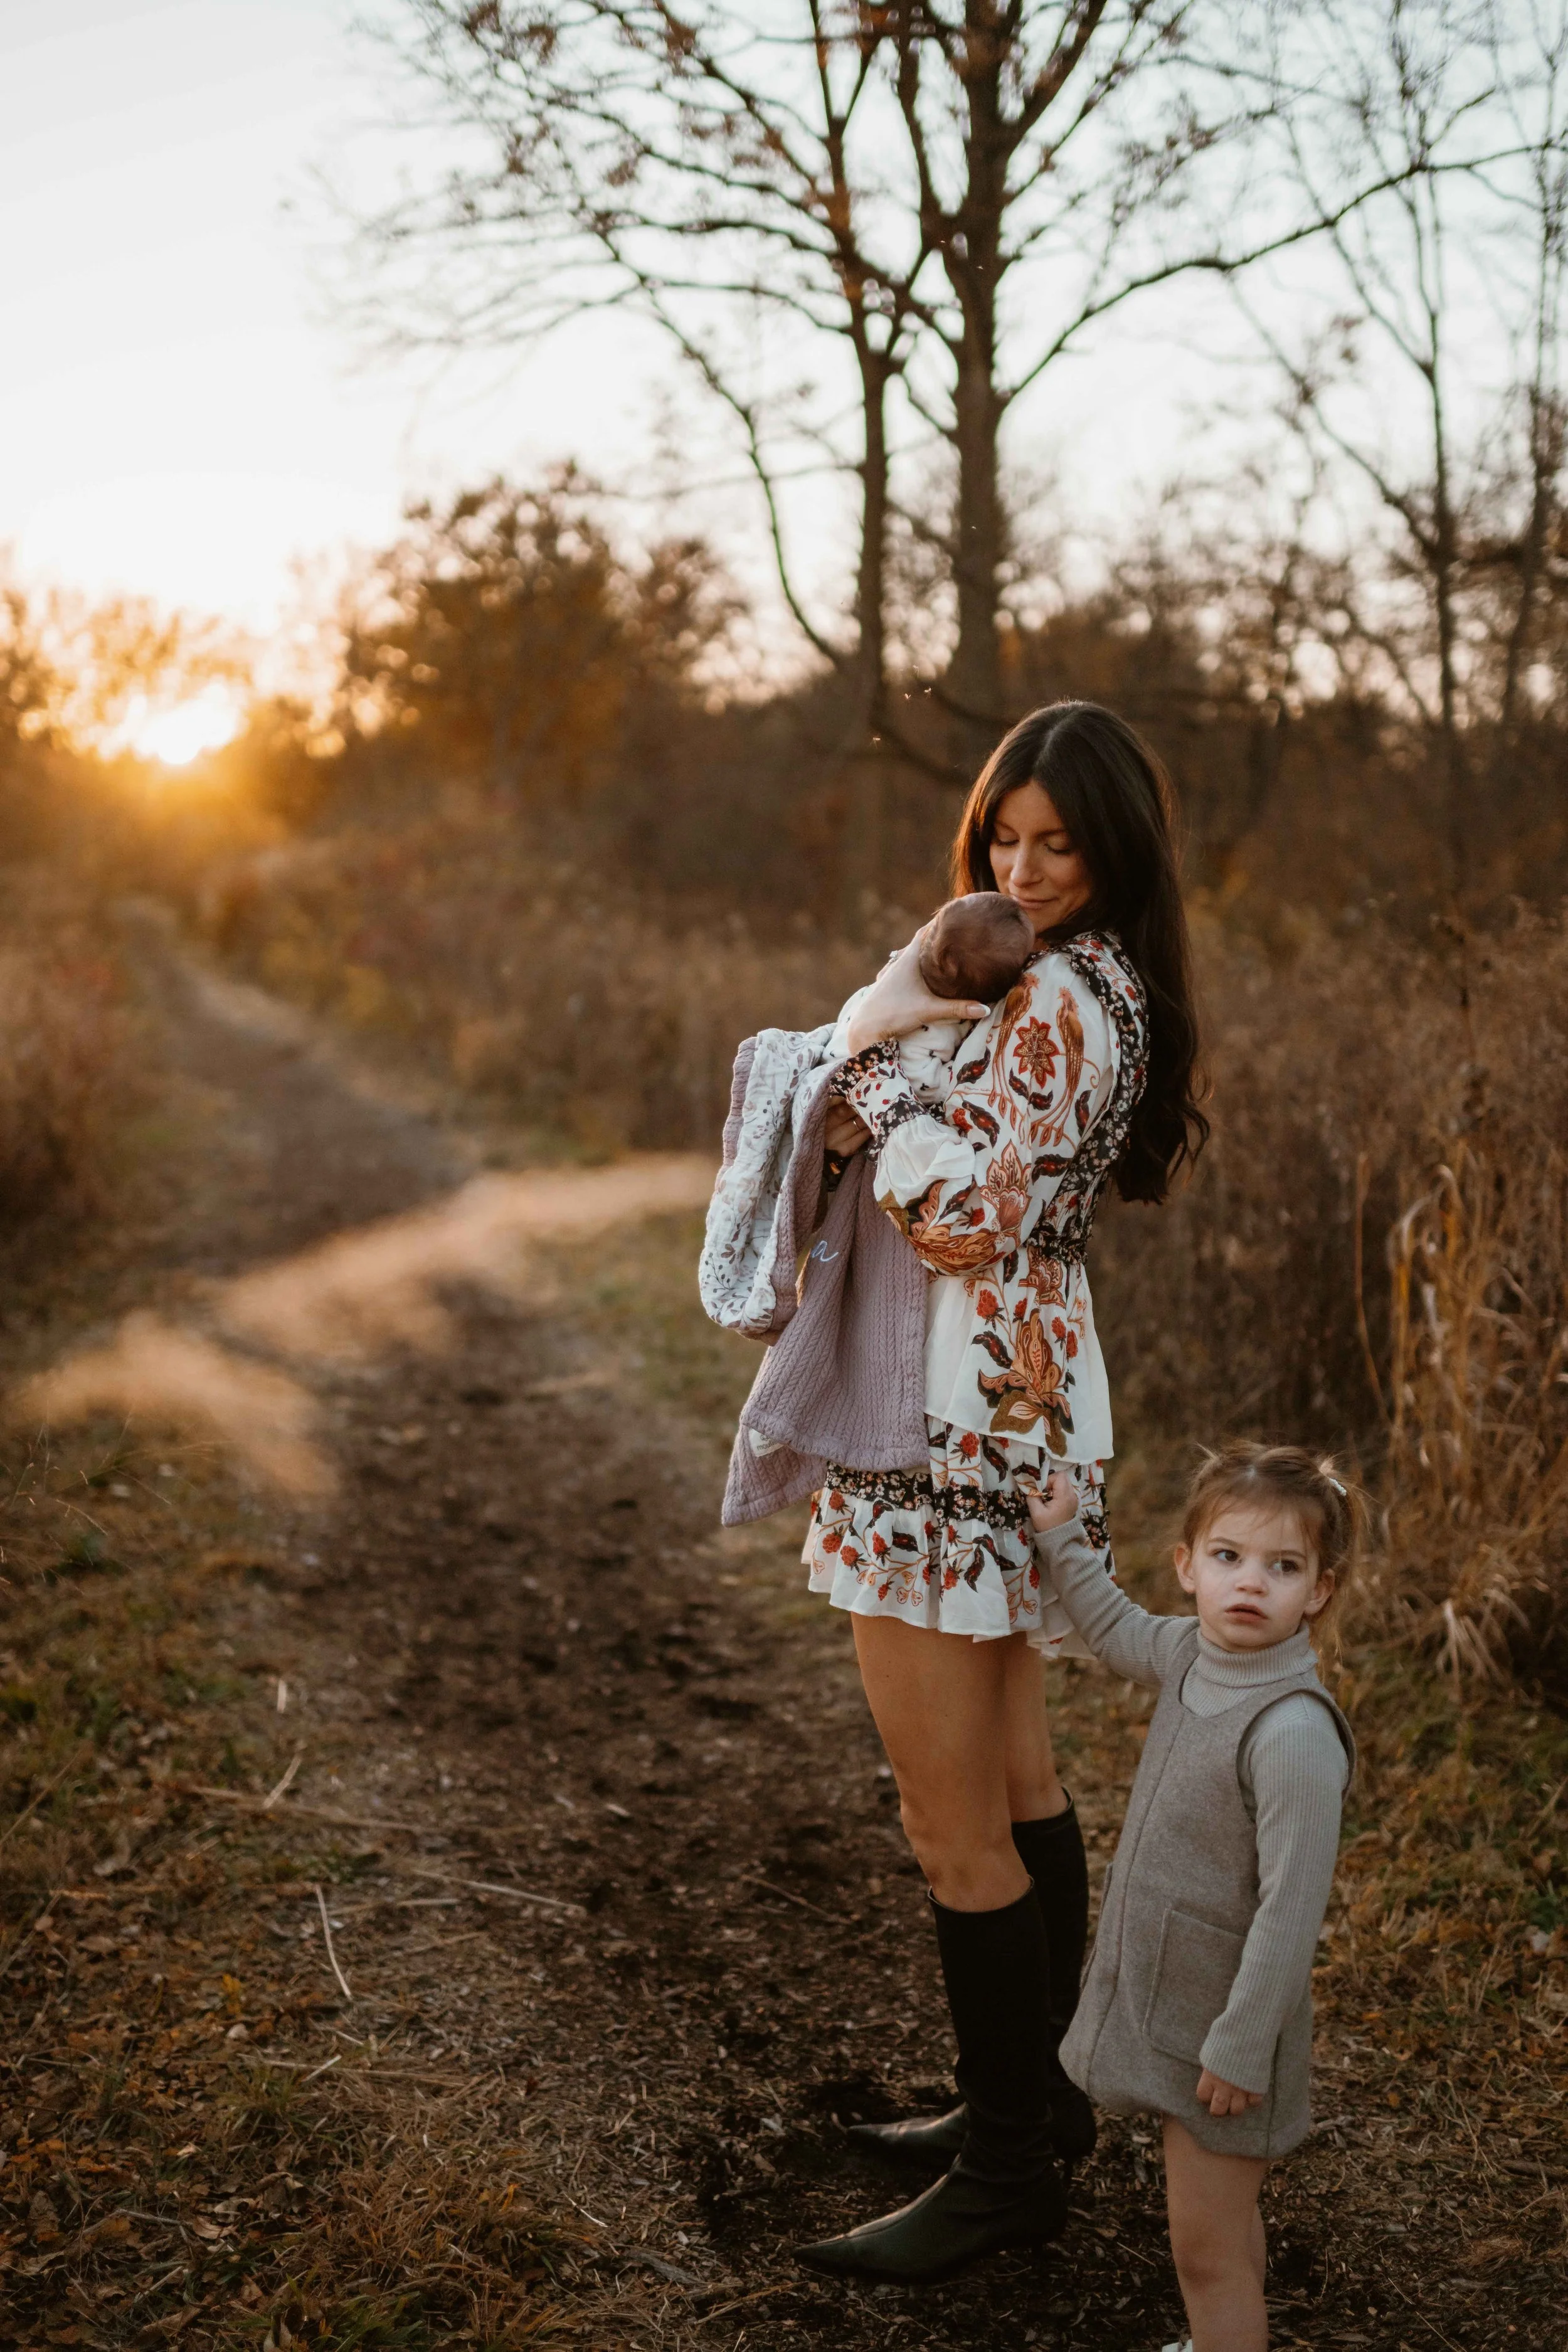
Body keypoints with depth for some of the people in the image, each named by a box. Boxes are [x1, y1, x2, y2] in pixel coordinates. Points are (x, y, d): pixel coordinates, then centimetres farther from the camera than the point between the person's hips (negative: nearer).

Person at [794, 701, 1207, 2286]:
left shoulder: (1059, 998, -18)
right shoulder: (1104, 991, 14)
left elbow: (957, 1214, -25)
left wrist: (874, 1041, -14)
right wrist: (879, 1048, -1)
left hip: (963, 1428, -11)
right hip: (1027, 1404, 11)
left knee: (955, 1825, -1)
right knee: (1012, 1776, 20)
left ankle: (1008, 2169, 12)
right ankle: (1039, 2095, 34)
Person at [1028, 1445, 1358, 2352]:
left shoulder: (1295, 1732, -29)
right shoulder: (1192, 1653, -5)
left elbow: (1291, 1908, -26)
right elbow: (1118, 1630, 20)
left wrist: (1240, 2047, -20)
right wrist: (1062, 1539, 19)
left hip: (1226, 2020, -8)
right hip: (1167, 1993, 8)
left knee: (1207, 2248, 6)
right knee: (1224, 2220, 27)